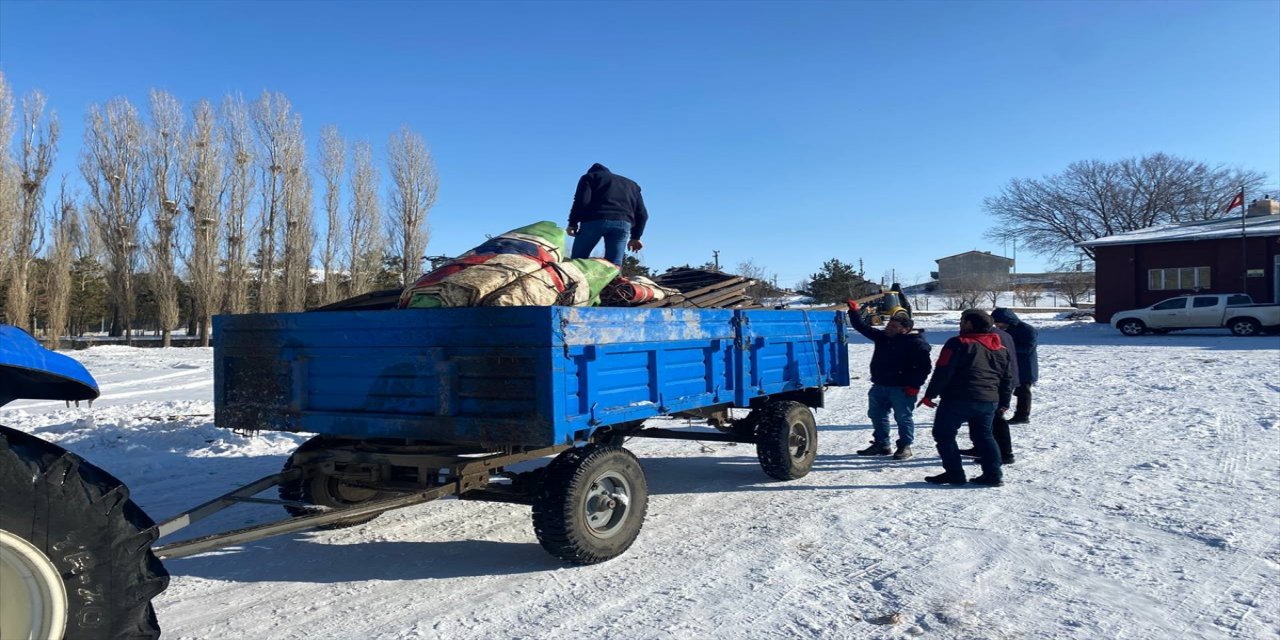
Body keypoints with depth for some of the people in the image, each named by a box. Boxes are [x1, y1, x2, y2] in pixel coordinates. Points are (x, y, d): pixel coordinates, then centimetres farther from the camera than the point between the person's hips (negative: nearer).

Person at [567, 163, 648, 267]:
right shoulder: (631, 184, 33)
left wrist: (573, 223, 3)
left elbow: (581, 201, 1)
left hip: (594, 220, -3)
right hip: (623, 223, 3)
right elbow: (642, 214, 23)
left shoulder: (589, 177, 22)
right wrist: (635, 237, 26)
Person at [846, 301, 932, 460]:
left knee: (903, 417, 0)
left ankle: (905, 446, 12)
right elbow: (862, 327, 13)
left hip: (902, 388, -7)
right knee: (877, 415, 15)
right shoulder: (882, 336, 7)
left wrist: (914, 385, -18)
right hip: (880, 386, 8)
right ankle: (881, 444, 27)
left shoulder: (917, 343, -13)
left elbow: (924, 366, -13)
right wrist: (854, 311, 3)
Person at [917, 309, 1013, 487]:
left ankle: (954, 473, 0)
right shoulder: (1001, 349, 14)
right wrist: (1004, 401, 27)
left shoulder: (958, 344, -9)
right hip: (989, 401, 7)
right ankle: (993, 474, 14)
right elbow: (1007, 377, 19)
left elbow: (943, 372, -13)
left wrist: (930, 394, -8)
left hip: (959, 399, -7)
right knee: (983, 435, 19)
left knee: (944, 434, 4)